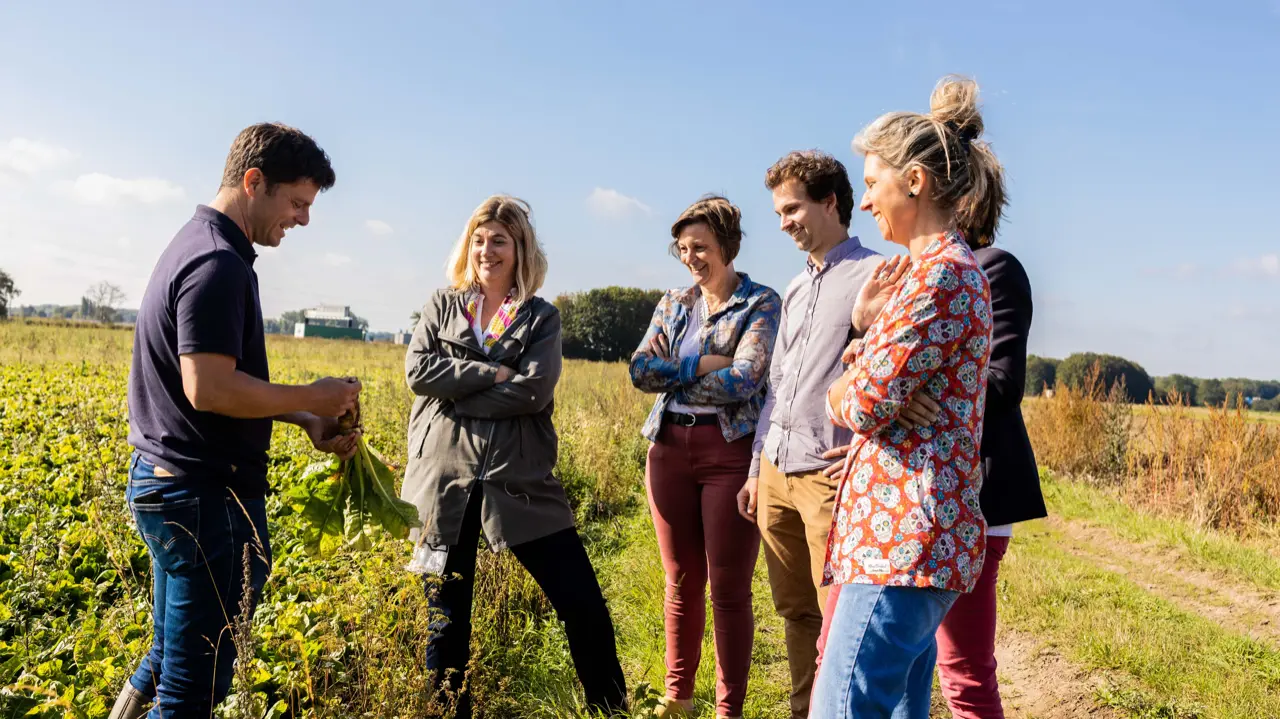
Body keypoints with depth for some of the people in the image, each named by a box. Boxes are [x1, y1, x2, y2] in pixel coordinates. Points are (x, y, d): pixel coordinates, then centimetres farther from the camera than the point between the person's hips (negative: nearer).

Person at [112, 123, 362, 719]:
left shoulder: (197, 245, 13)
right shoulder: (218, 263, -19)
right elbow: (208, 389, -26)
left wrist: (304, 419, 8)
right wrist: (311, 399, -13)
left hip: (167, 484, 10)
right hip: (202, 493, -10)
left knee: (179, 648, 24)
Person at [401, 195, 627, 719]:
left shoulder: (542, 317, 5)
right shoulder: (442, 305, 9)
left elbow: (534, 392, -11)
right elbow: (418, 371, -7)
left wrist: (455, 391, -11)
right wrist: (493, 372, -12)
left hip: (519, 482, -1)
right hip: (444, 481, 1)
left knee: (583, 604, 0)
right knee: (446, 616, 11)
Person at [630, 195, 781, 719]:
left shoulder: (762, 304, -3)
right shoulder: (673, 303, 13)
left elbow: (743, 380, -17)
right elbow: (640, 370, 0)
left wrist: (673, 373, -7)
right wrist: (703, 364, -12)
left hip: (732, 451, -5)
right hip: (670, 447, 5)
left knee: (729, 589, 1)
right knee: (682, 582, 14)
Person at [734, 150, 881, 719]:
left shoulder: (872, 276, -6)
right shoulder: (795, 290, 19)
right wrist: (756, 469, 20)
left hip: (831, 474, -7)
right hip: (777, 471, 7)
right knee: (796, 611, 14)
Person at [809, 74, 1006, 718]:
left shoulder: (940, 272, -13)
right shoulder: (953, 268, 21)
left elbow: (869, 403, -17)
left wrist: (838, 395, 5)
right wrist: (870, 324, 4)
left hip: (901, 536, -11)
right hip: (915, 530, 11)